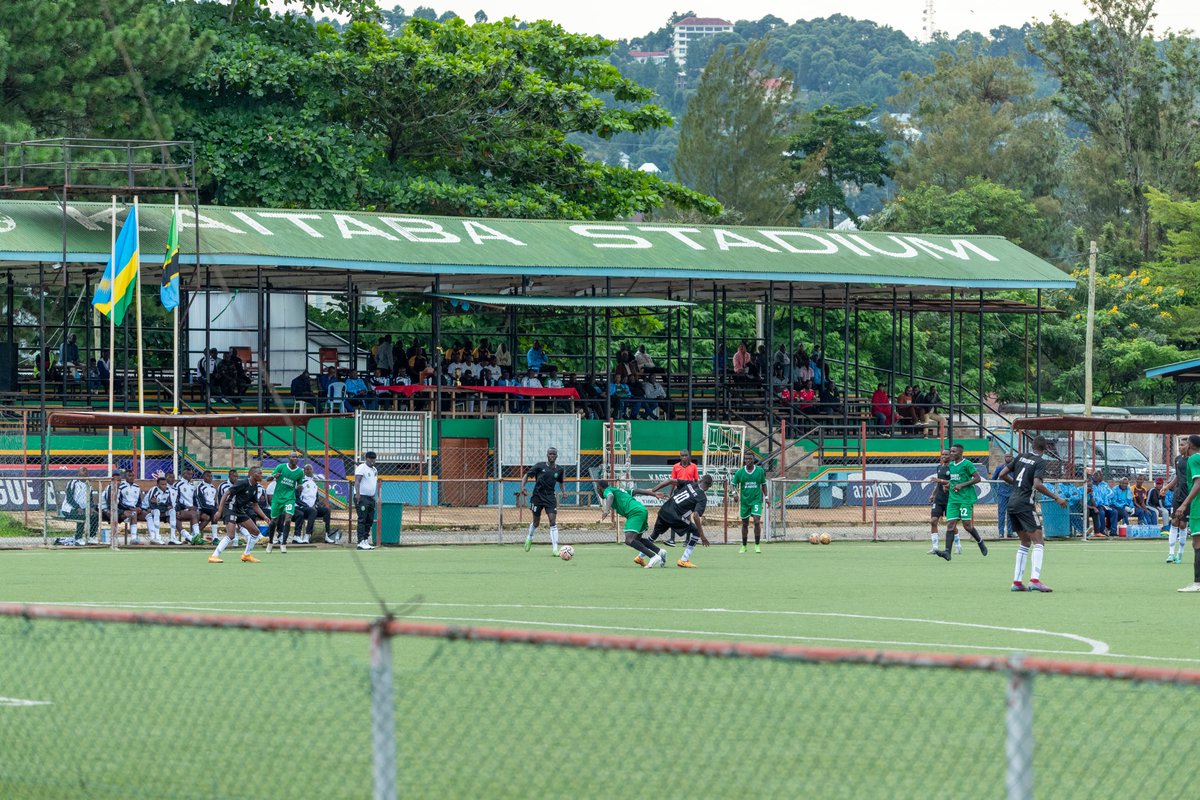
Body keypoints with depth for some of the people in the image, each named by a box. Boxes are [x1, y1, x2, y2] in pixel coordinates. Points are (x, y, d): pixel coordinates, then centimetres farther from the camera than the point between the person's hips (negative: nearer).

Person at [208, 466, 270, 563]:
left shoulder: (255, 487, 8)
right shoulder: (243, 483, -18)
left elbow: (255, 505, 16)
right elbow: (226, 494, -19)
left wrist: (264, 517, 4)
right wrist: (219, 511, -26)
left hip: (240, 511, 9)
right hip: (230, 508, -9)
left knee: (255, 532, 8)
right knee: (231, 535, -23)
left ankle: (246, 555, 21)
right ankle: (214, 556, -20)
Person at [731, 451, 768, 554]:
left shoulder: (760, 471, -2)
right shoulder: (740, 472, -3)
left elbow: (763, 484, 10)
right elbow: (734, 484, 4)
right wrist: (735, 493, -15)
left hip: (756, 500, -1)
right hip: (744, 500, 1)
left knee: (757, 521, -16)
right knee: (745, 524, 8)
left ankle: (757, 545, -6)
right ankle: (744, 546, 22)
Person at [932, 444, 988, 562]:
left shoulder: (967, 464, -8)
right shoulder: (951, 465, 14)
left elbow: (977, 478, -11)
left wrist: (962, 485, -17)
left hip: (966, 499, -6)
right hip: (953, 499, 6)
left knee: (967, 524, -5)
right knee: (950, 524, -7)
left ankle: (980, 542, 22)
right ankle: (947, 551, -15)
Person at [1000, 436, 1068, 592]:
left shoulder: (1021, 457, 11)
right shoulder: (1040, 462, -8)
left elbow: (1002, 474, 10)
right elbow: (1037, 484, -21)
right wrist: (1056, 498, -15)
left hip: (1012, 503, 7)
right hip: (1025, 505, -7)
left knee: (1025, 542, 16)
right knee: (1038, 542, -8)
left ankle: (1017, 582, 11)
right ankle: (1035, 580, -25)